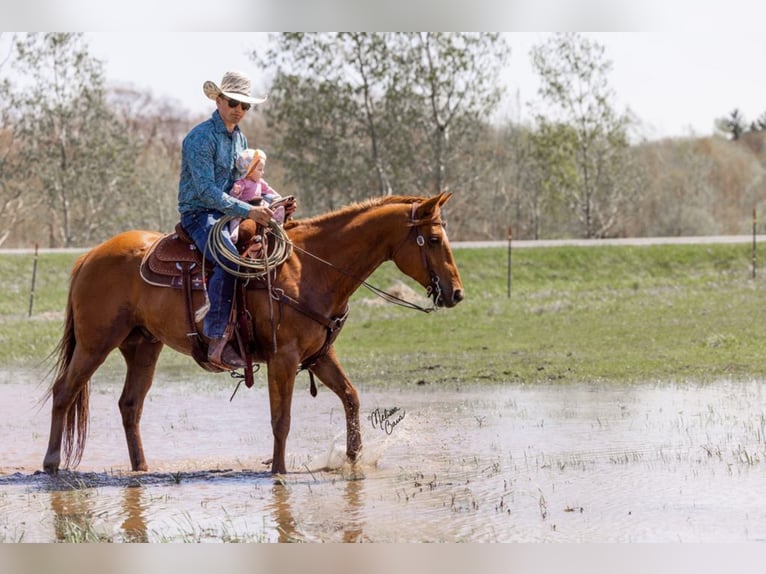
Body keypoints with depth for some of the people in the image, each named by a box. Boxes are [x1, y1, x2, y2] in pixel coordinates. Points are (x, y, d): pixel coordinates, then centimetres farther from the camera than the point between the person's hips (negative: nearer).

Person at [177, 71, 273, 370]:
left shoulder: (240, 139, 15)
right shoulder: (201, 137, -12)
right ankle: (217, 342, -36)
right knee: (230, 260, -34)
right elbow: (207, 191, -20)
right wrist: (248, 211, -27)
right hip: (199, 214, -9)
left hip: (229, 215, 9)